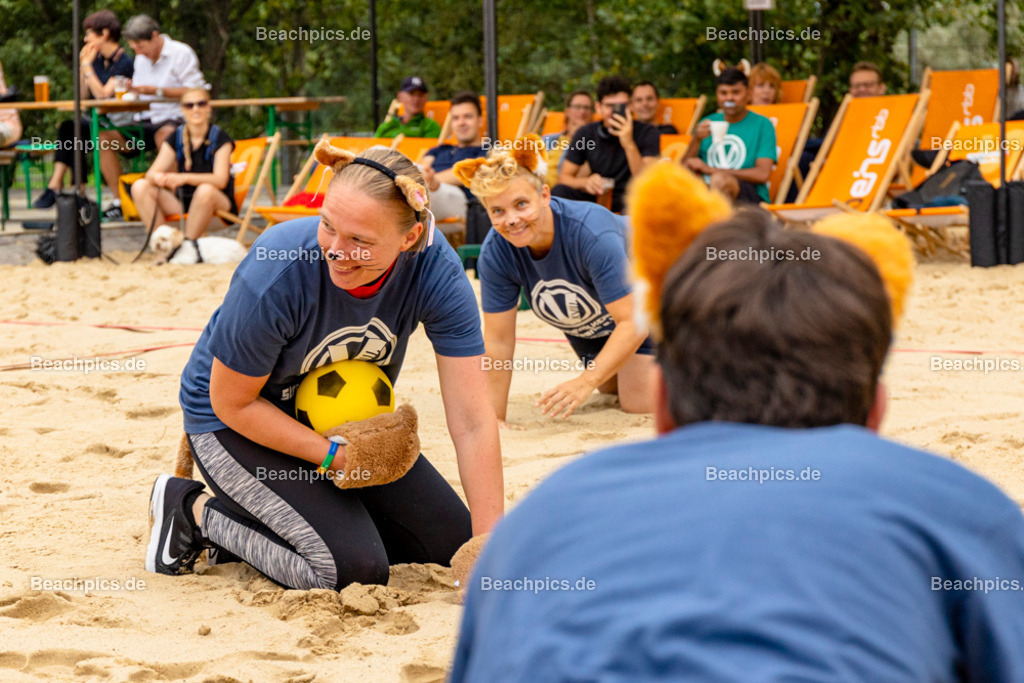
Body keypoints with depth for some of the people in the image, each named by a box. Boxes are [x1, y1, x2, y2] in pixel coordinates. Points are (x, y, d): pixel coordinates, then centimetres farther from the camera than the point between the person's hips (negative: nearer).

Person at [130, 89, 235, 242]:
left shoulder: (219, 138, -6)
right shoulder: (176, 138, 5)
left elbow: (220, 180, -19)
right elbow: (151, 173, -3)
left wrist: (185, 178, -36)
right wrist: (158, 177, -30)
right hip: (182, 201, 4)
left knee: (206, 190, -38)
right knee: (140, 187, -16)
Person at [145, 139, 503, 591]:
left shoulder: (435, 270, -26)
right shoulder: (277, 275, -35)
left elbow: (472, 422, -26)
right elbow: (232, 403, -21)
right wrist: (335, 456, -28)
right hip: (234, 421, -5)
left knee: (452, 541, 5)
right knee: (354, 568, -21)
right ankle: (196, 511, 2)